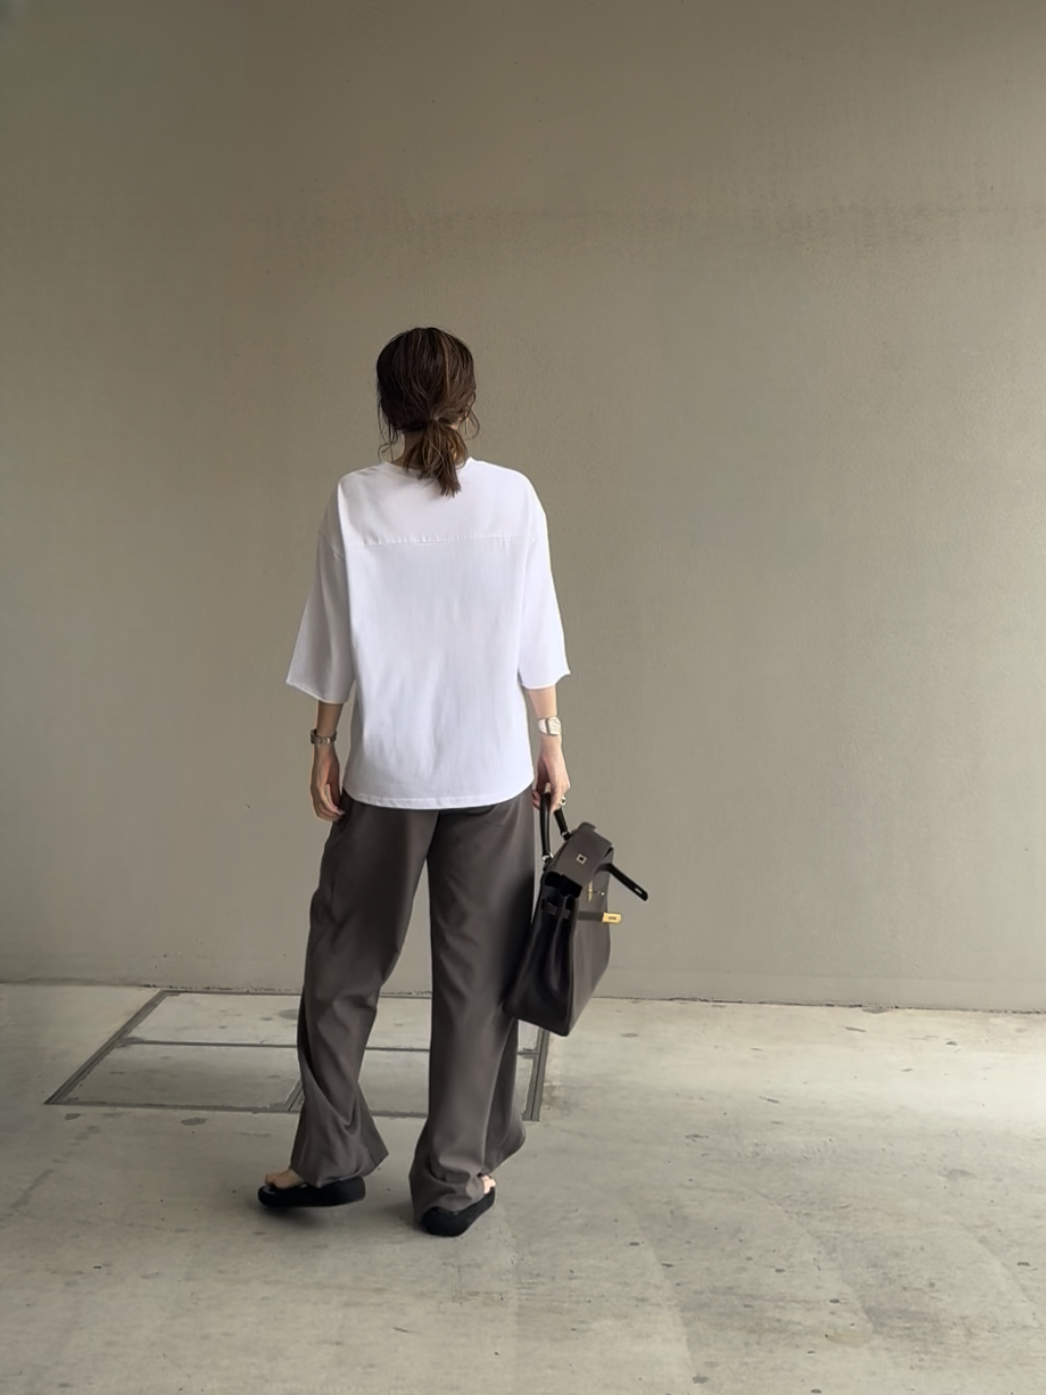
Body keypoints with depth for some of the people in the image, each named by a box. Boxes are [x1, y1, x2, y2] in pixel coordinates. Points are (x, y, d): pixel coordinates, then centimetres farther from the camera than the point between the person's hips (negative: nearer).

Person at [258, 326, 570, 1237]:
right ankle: (455, 1178, 14)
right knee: (478, 972, 8)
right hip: (493, 769, 0)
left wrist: (323, 746, 7)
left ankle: (332, 1155, 21)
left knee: (344, 961, 15)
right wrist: (551, 740, 8)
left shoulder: (357, 499, -3)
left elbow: (336, 642, -2)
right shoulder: (513, 497, -3)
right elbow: (535, 638, -1)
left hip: (386, 769, 0)